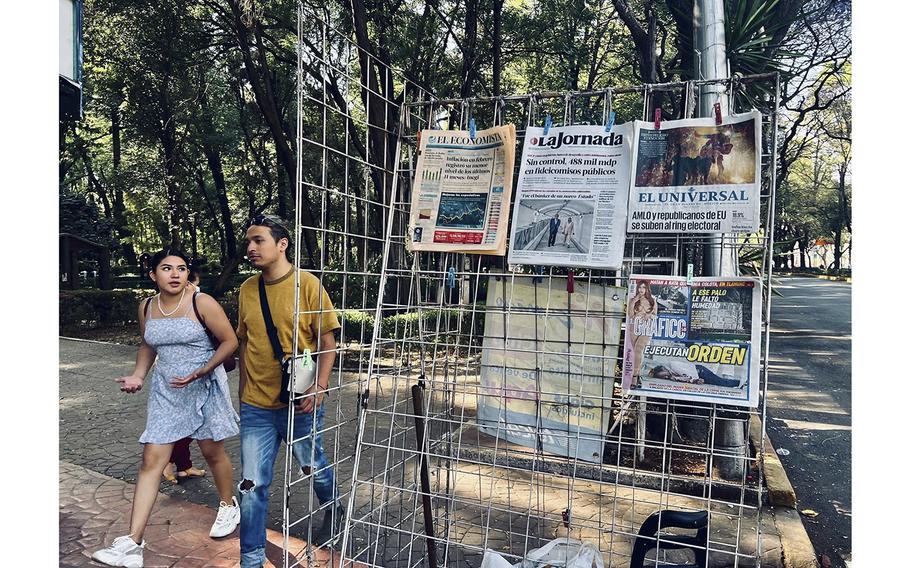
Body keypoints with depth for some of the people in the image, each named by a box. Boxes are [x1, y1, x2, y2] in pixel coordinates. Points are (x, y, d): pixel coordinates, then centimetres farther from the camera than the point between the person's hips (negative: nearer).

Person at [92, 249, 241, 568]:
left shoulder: (202, 303, -14)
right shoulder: (146, 308, 2)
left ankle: (229, 506, 38)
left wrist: (199, 373, -19)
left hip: (204, 387, -4)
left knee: (212, 452, 11)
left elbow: (230, 341, -11)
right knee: (151, 461, -1)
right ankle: (133, 542, 3)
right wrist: (138, 375, 2)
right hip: (165, 390, 4)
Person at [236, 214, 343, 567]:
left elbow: (327, 341, -8)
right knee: (252, 485, 5)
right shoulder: (247, 289, 3)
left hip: (299, 403, -3)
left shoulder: (308, 285, -11)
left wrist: (319, 386, -16)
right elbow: (244, 342, 12)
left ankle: (333, 509, 49)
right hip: (255, 406, 3)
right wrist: (243, 390, 14)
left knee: (313, 466, 18)